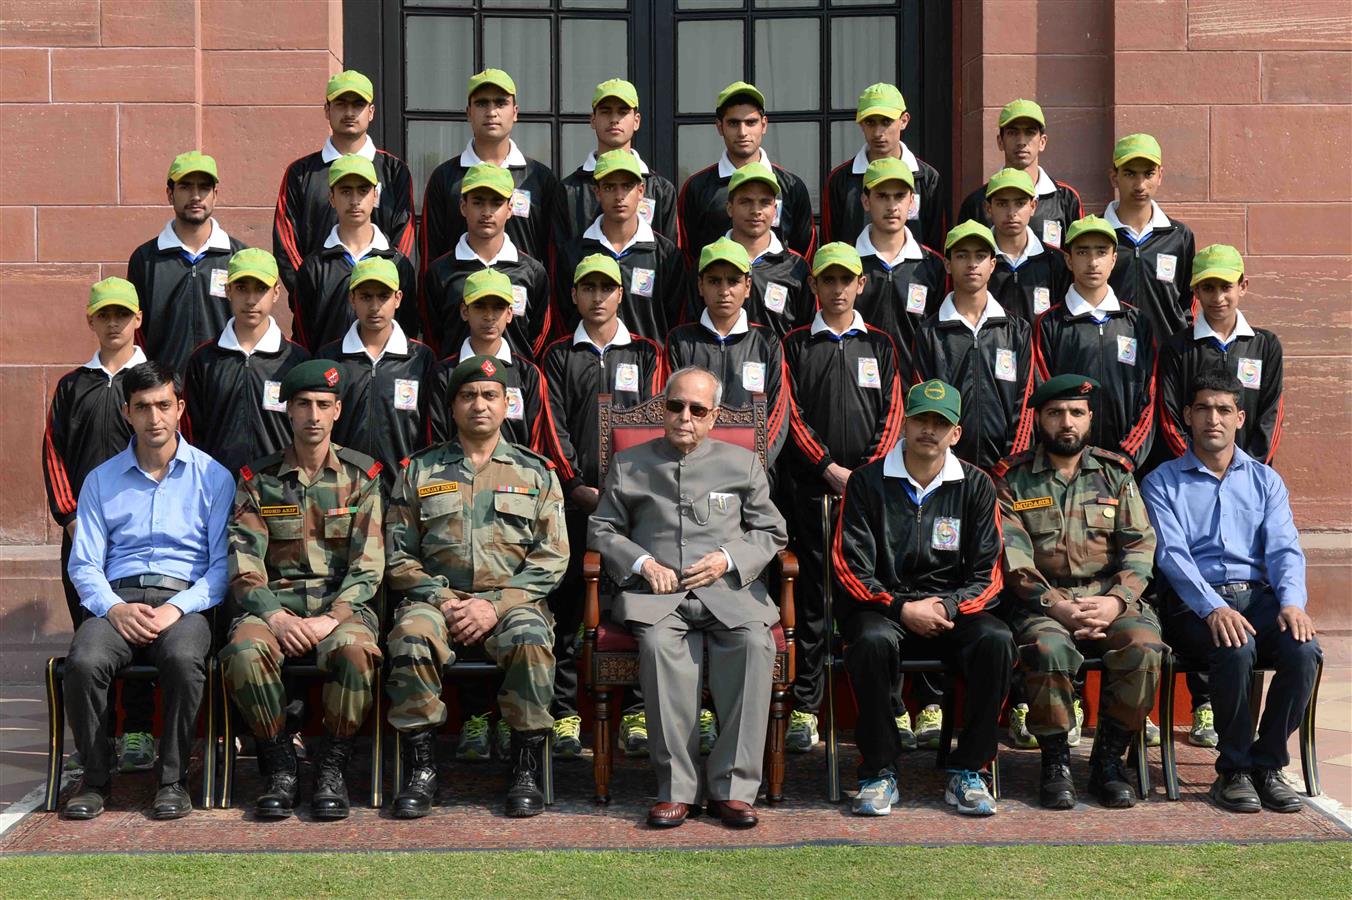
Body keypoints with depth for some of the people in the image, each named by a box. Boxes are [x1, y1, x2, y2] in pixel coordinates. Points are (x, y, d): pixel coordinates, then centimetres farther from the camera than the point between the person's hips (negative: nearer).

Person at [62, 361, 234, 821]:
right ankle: (95, 777, -10)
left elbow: (223, 564, 3)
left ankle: (173, 778, -18)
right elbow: (84, 564, 10)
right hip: (118, 600, 2)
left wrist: (176, 608, -14)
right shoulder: (102, 480, 16)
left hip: (185, 601, -2)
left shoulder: (212, 477, 10)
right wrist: (114, 607, -11)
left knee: (184, 658, -36)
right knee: (83, 662, -31)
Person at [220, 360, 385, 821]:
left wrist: (331, 619, -16)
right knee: (244, 651, -33)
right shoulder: (258, 479, 10)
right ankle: (280, 765, -14)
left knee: (354, 649, -36)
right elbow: (244, 564, 2)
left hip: (343, 604, -1)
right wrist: (276, 617, -15)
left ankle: (333, 766, -17)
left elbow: (368, 565, 0)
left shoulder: (361, 476, 8)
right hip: (275, 603, 1)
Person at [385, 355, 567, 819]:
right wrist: (442, 600, -9)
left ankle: (526, 771, -22)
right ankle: (420, 769, -22)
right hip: (438, 596, 1)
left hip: (512, 600, -1)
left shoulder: (536, 473, 14)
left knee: (530, 640, -35)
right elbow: (399, 556, 9)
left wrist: (495, 605, -10)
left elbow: (552, 558, 4)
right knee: (411, 637, -33)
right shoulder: (420, 471, 15)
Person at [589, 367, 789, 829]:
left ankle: (733, 786, -28)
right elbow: (602, 530, 16)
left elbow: (771, 532, 18)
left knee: (754, 642, -33)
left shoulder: (743, 464, 19)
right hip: (655, 593, 0)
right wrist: (642, 562, -3)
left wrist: (729, 559, -1)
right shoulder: (627, 465, 18)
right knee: (659, 643, -35)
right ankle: (677, 787, -30)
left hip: (728, 590, 1)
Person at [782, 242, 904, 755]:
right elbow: (792, 414, 1)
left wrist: (869, 471, -7)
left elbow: (892, 414, 7)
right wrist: (830, 468, -9)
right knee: (812, 597, -1)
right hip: (813, 486, -1)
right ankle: (805, 707, 2)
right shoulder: (795, 345, 8)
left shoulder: (880, 345, 13)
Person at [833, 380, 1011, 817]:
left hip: (954, 607, 2)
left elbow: (987, 574, 3)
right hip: (883, 605, -2)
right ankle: (879, 772, -20)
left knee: (996, 641, -29)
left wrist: (948, 607, -16)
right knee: (873, 642, -36)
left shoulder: (975, 486, 5)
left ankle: (968, 771, -16)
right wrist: (902, 609, -17)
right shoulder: (867, 482, 0)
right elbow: (851, 569, -3)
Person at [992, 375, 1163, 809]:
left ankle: (1108, 758, -10)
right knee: (1049, 651, -35)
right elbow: (1013, 559, -4)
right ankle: (1056, 762, -14)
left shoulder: (1116, 473, 13)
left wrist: (1116, 601, -12)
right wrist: (1057, 606, -17)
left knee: (1143, 647, -30)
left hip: (1110, 601, 2)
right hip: (1041, 603, -2)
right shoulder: (1013, 479, 7)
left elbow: (1140, 546, 5)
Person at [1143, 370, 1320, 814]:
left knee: (1304, 650, -28)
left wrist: (1292, 602, -15)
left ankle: (1267, 765, -12)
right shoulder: (1163, 482, 8)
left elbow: (1284, 549, 7)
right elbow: (1172, 555, -6)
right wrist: (1214, 608, -24)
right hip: (1196, 603, -3)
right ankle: (1233, 769, -16)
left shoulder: (1265, 480, 19)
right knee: (1237, 650, -35)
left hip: (1259, 595, 3)